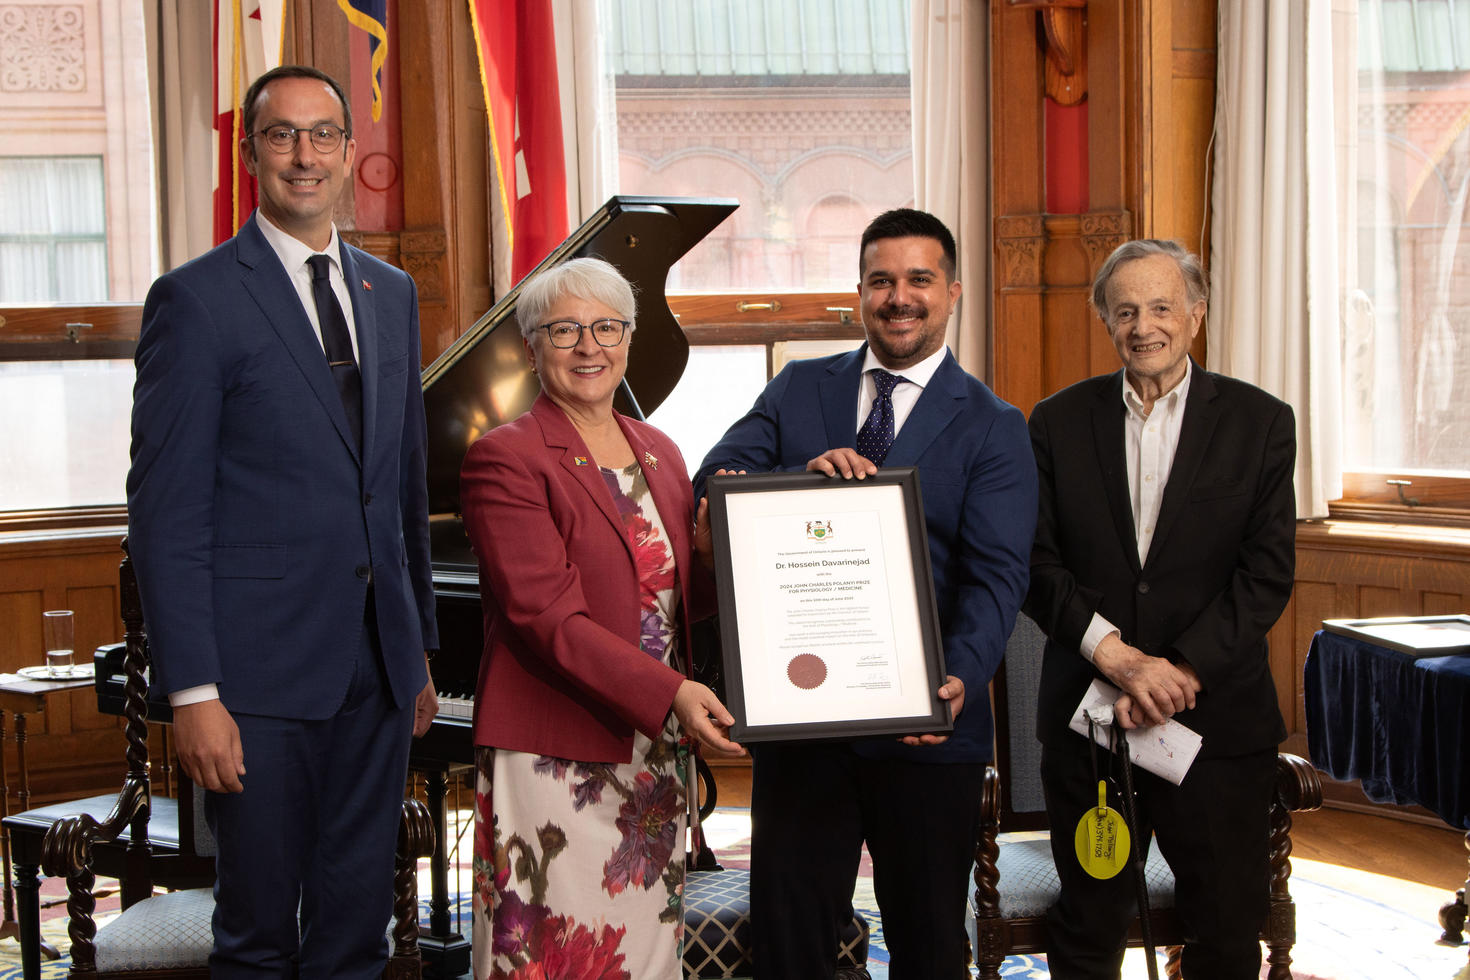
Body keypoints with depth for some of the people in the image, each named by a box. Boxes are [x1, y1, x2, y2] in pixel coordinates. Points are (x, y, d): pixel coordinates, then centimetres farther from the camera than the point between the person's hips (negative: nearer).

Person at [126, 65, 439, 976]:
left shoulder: (391, 294, 14)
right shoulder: (196, 300, -6)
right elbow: (166, 512, -10)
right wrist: (192, 692, -15)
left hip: (378, 663, 6)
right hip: (262, 670, -5)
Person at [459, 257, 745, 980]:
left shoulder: (658, 453, 14)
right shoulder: (505, 459, -8)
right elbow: (547, 616, -17)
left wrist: (711, 550, -4)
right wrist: (671, 693, -26)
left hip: (653, 751, 7)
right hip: (557, 753, -6)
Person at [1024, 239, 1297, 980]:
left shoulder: (1259, 422, 1)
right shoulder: (1059, 423, 5)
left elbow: (1268, 572, -5)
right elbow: (1037, 562, -1)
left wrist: (1182, 671, -15)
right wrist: (1114, 653, -16)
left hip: (1218, 717, -1)